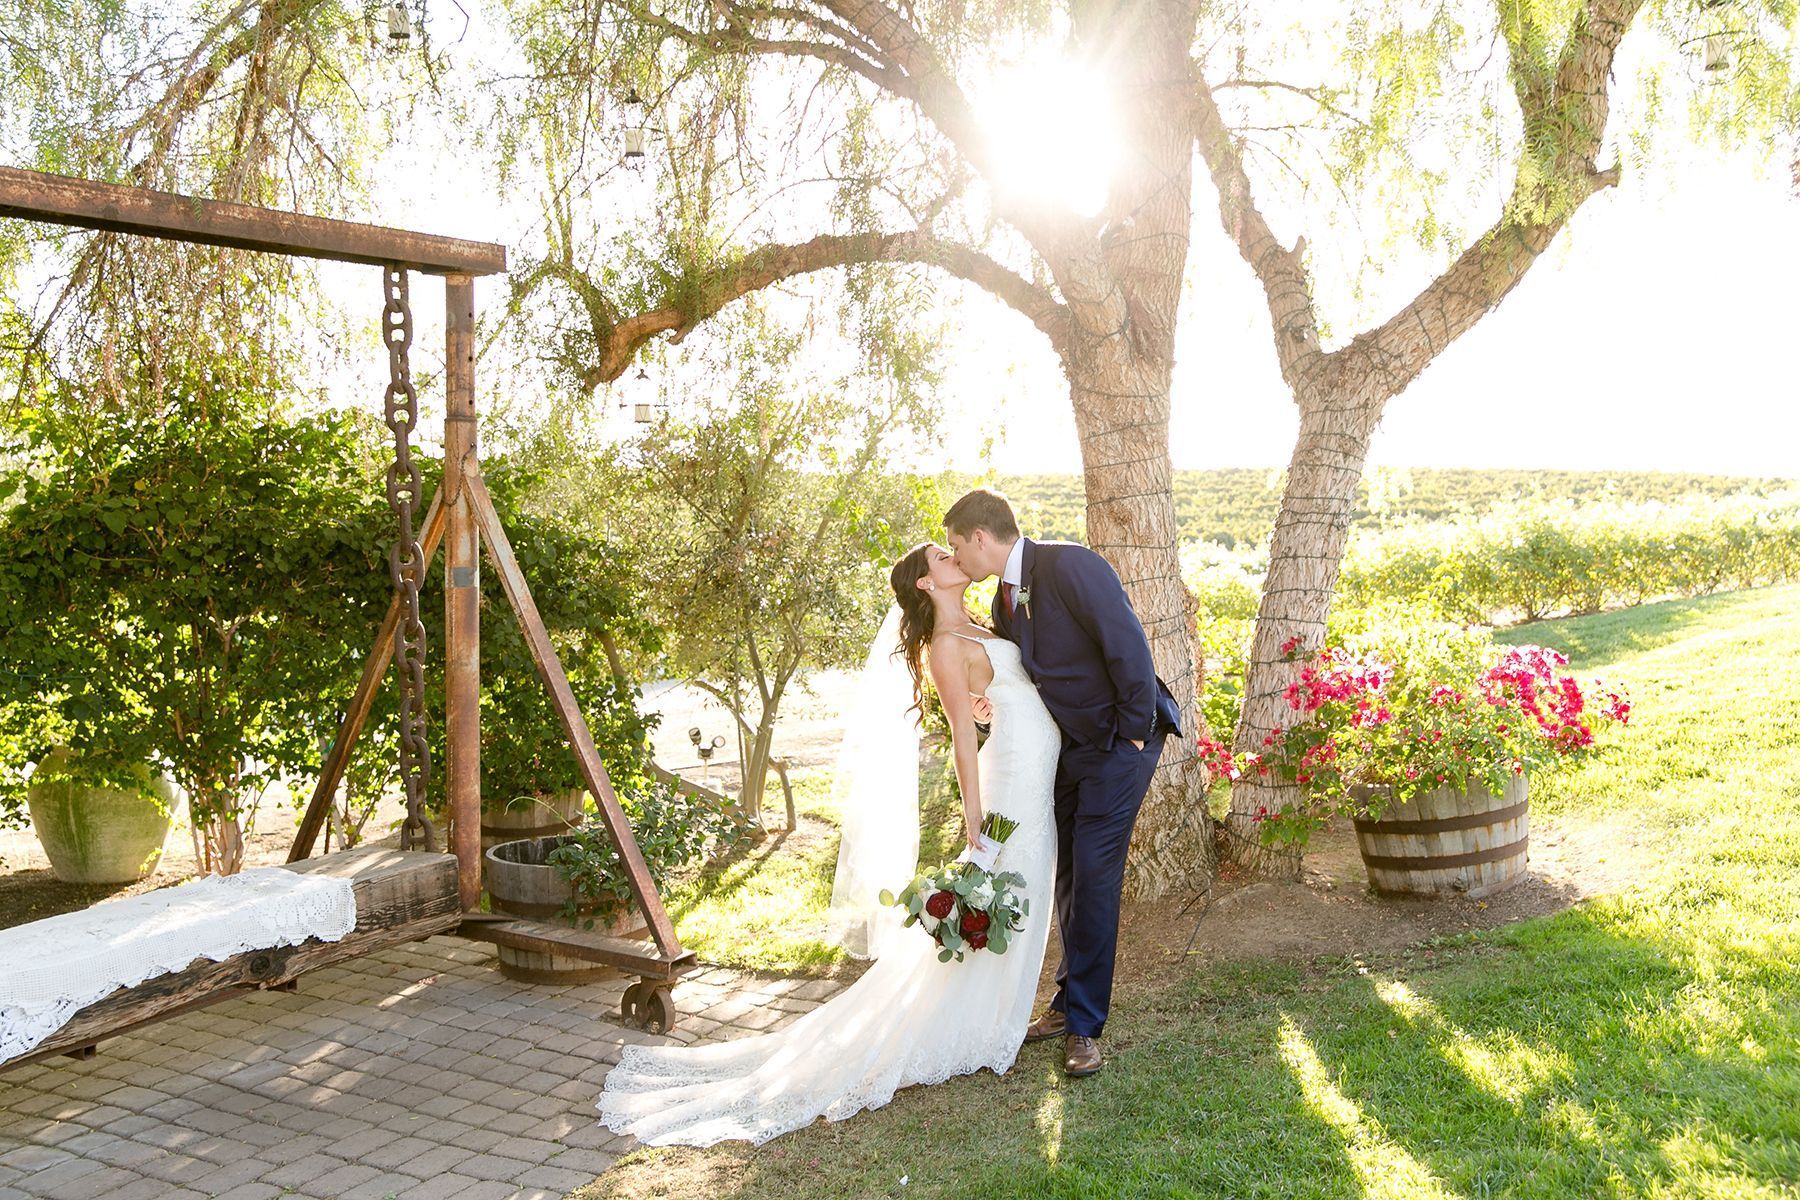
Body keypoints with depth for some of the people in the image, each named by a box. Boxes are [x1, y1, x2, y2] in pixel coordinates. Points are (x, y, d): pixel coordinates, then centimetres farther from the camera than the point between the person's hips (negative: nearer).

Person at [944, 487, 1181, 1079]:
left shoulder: (1070, 565, -20)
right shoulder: (1004, 601, 6)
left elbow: (1128, 645, -23)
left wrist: (1133, 732, -19)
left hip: (1120, 742, -8)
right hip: (1068, 748, 8)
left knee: (1093, 875, -8)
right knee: (1067, 876, 13)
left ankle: (1085, 1024, 1)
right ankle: (1070, 1003, 27)